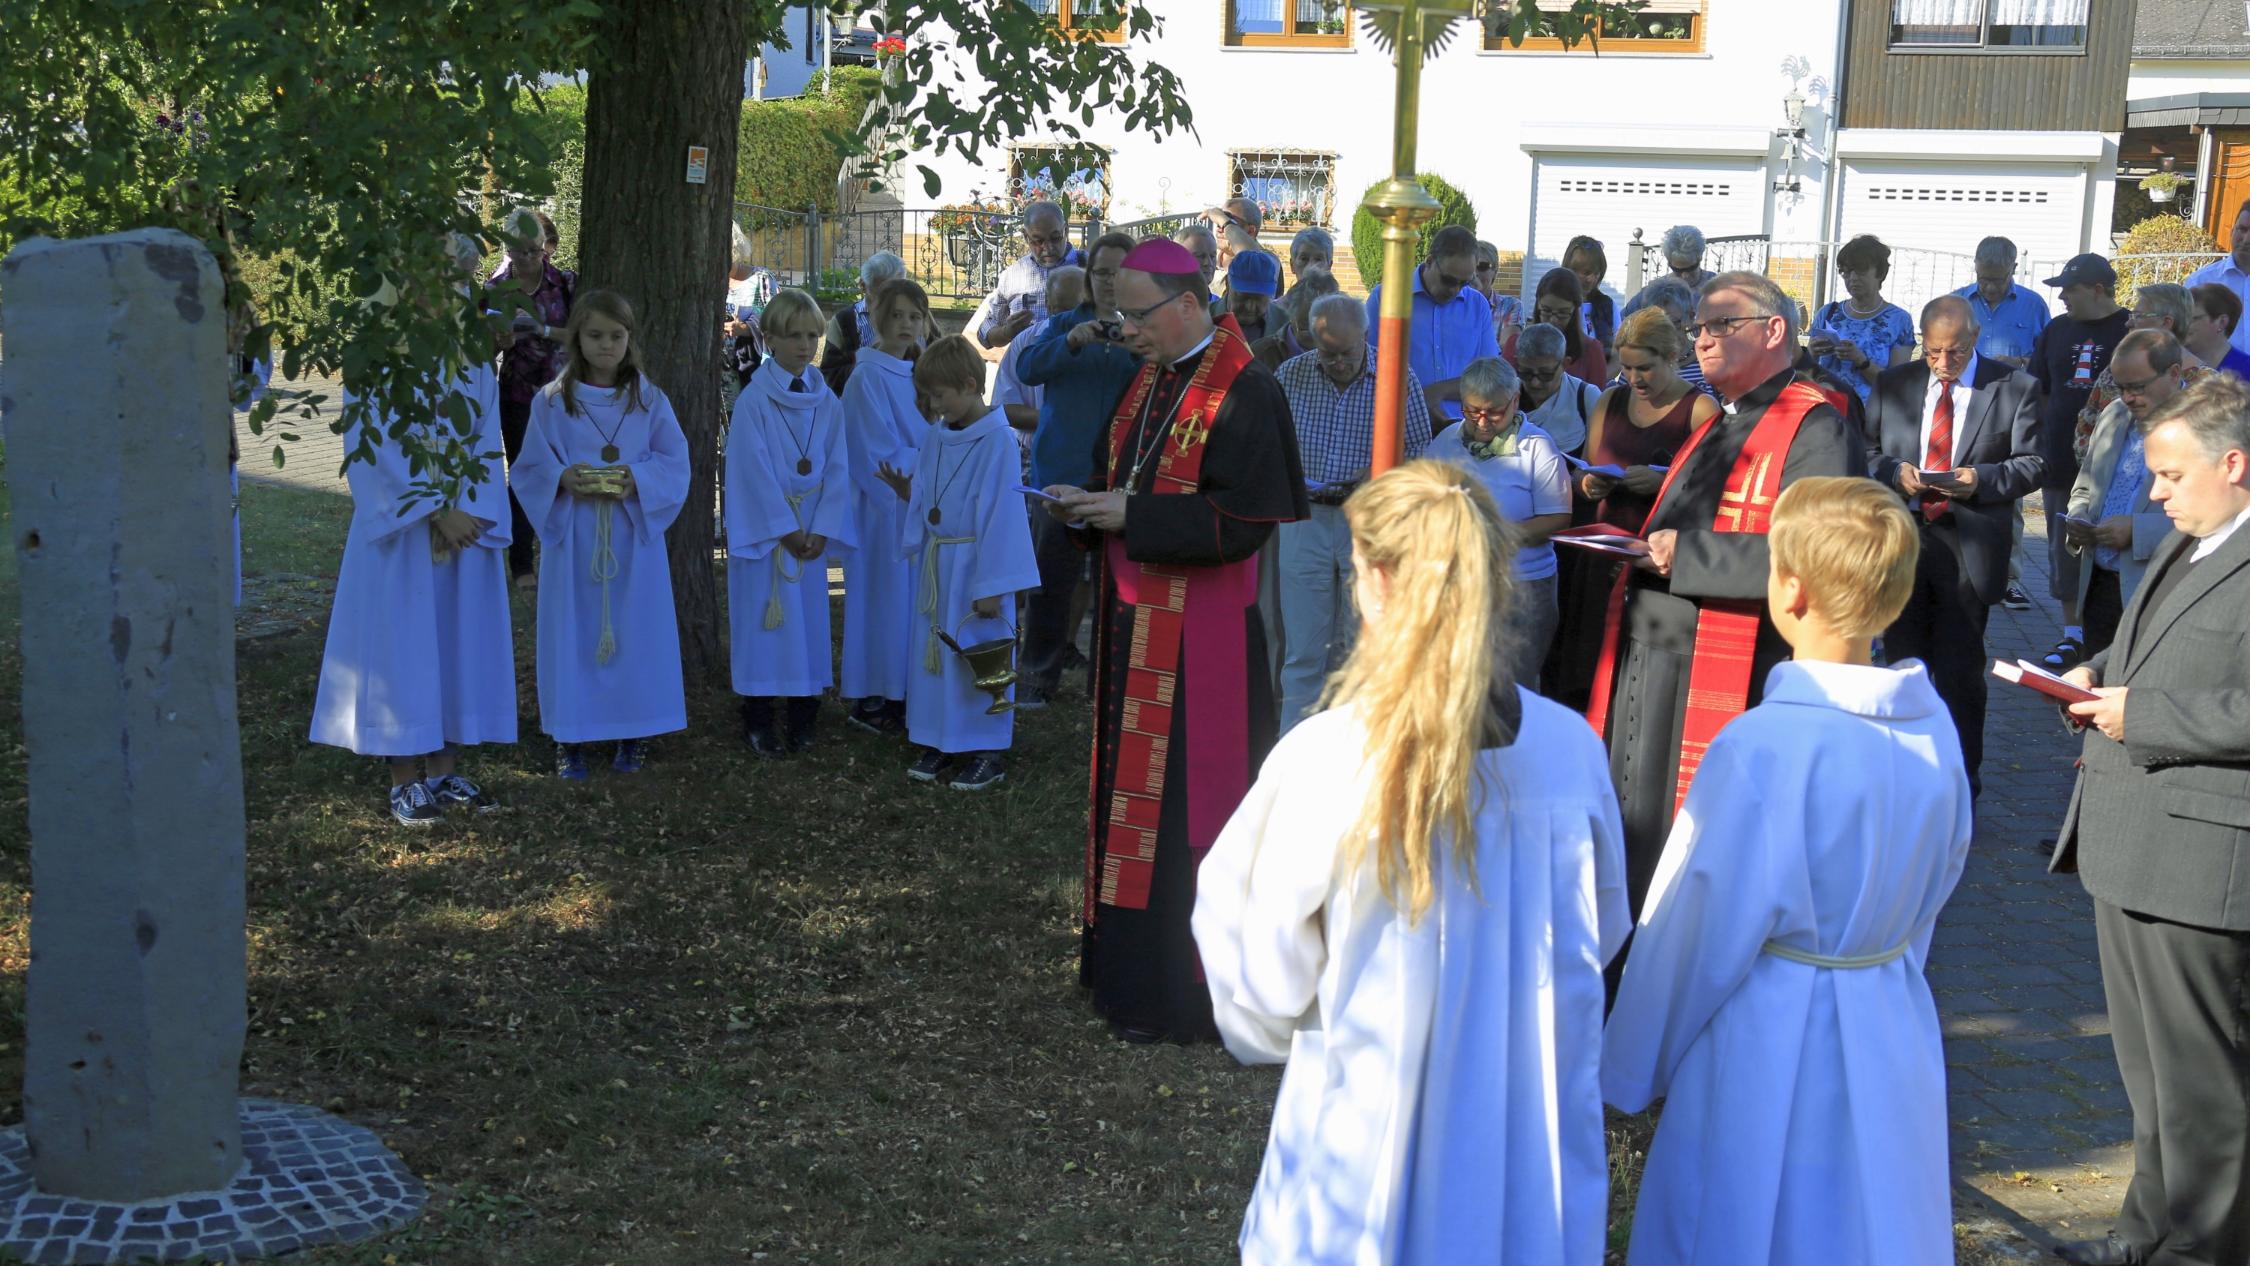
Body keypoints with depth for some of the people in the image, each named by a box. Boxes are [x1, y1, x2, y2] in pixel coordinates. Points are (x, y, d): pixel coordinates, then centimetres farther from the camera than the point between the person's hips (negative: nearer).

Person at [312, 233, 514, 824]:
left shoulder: (473, 361, 8)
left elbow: (485, 443, 7)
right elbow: (378, 448, -12)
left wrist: (471, 513, -7)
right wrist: (437, 510, -16)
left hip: (466, 525, 5)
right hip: (399, 530, -5)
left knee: (459, 641, 7)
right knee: (403, 641, 0)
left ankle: (444, 769, 17)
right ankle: (405, 779, 8)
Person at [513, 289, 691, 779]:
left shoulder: (649, 399, 3)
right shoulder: (552, 401, 1)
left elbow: (674, 464, 2)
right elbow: (529, 468, 2)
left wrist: (638, 481, -17)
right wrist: (563, 480, -18)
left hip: (633, 539, 1)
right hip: (572, 538, -1)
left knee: (633, 630, 5)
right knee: (574, 632, 2)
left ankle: (633, 733, 17)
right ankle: (569, 736, 11)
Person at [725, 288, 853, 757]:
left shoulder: (827, 402, 4)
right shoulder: (753, 400, -9)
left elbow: (837, 468, 2)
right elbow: (754, 472, -12)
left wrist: (821, 530, -7)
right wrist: (784, 529, -13)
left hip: (811, 531, 4)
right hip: (762, 529, -4)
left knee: (809, 618, 7)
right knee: (764, 619, 0)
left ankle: (802, 719, 17)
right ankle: (758, 722, 9)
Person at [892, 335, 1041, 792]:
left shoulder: (997, 441, -16)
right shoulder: (937, 439, 6)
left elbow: (1003, 515, -17)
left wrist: (991, 587, -17)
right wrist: (908, 493, -6)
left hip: (974, 566, -7)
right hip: (935, 564, 7)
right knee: (934, 651, 13)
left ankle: (988, 752, 13)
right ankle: (940, 743, 25)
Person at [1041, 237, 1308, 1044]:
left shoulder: (1242, 393, -14)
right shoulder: (1149, 381, 12)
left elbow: (1243, 522, -20)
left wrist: (1131, 515, -19)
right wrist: (1090, 503, 0)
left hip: (1199, 638, -8)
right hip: (1135, 619, 8)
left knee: (1183, 805, -2)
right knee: (1131, 788, 15)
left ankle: (1181, 991, 8)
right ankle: (1125, 956, 27)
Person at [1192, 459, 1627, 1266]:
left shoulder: (1323, 760, -20)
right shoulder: (1570, 747, -10)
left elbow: (1267, 987, -9)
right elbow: (1600, 934, 6)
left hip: (1373, 1125, -2)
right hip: (1536, 1131, 3)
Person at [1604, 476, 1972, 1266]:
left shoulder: (1764, 748, -25)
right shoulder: (1932, 725, -5)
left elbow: (1699, 933, -17)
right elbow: (1936, 884, 9)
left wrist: (1630, 1072, -3)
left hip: (1766, 1048, -6)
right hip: (1891, 1035, 6)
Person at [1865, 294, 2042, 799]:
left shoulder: (2014, 389, 0)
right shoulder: (1893, 386, 9)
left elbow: (2032, 464, 0)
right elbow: (1868, 452, 9)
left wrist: (1981, 479, -17)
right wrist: (1896, 472, -12)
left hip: (1969, 549, -3)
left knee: (1960, 673, 1)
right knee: (1901, 664, 11)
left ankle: (1960, 788, 12)